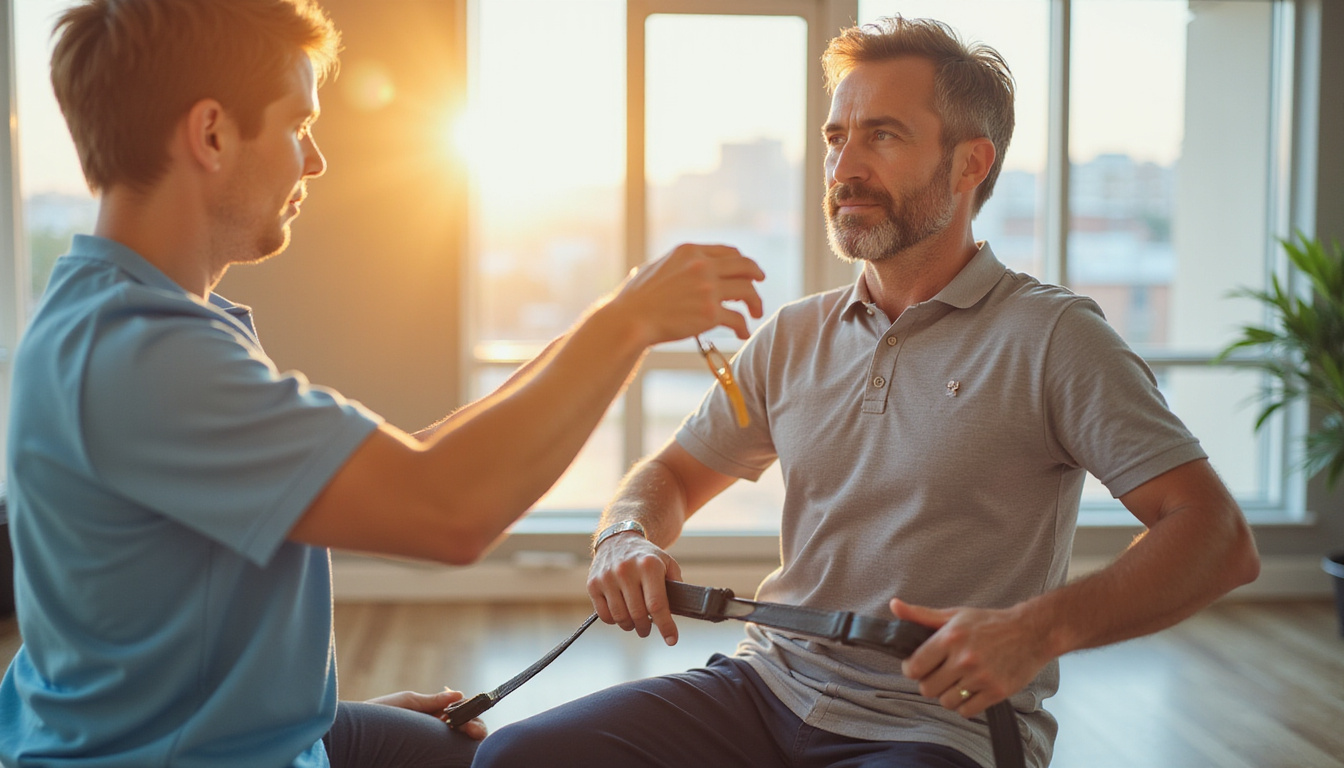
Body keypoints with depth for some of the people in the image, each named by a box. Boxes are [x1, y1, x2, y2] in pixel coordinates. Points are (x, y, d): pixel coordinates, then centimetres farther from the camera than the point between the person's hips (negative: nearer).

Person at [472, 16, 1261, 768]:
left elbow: (1220, 539, -10)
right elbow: (671, 473, 20)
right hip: (768, 685, 5)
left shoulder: (1051, 335, -5)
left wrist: (1040, 628, -26)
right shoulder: (793, 337, 12)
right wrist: (627, 539, -4)